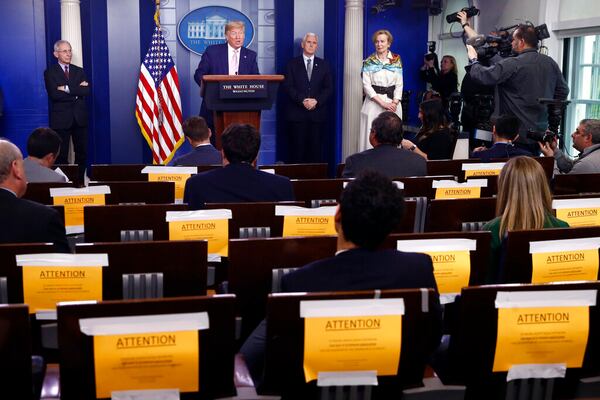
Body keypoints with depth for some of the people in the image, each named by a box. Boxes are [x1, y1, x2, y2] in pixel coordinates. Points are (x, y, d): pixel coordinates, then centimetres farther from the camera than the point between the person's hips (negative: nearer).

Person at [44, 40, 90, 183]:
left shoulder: (79, 71, 12)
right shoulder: (50, 72, 1)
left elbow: (86, 91, -4)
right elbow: (54, 94, -14)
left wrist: (67, 89, -13)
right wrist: (76, 92, -11)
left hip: (80, 118, 4)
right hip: (61, 119, -4)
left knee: (82, 153, 7)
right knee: (61, 155, 0)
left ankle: (80, 181, 17)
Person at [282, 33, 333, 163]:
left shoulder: (324, 65, 13)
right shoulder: (293, 64, 8)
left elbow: (329, 88, 6)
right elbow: (288, 86, -1)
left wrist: (316, 101, -10)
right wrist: (302, 100, -15)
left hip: (317, 113, 2)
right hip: (297, 113, -1)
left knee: (316, 148, 0)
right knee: (297, 148, -2)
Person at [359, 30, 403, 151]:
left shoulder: (397, 60, 7)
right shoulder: (369, 62, 2)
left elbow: (399, 84, 5)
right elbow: (366, 85, -5)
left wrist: (395, 103, -11)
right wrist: (382, 103, -14)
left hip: (393, 103, 2)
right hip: (374, 102, -1)